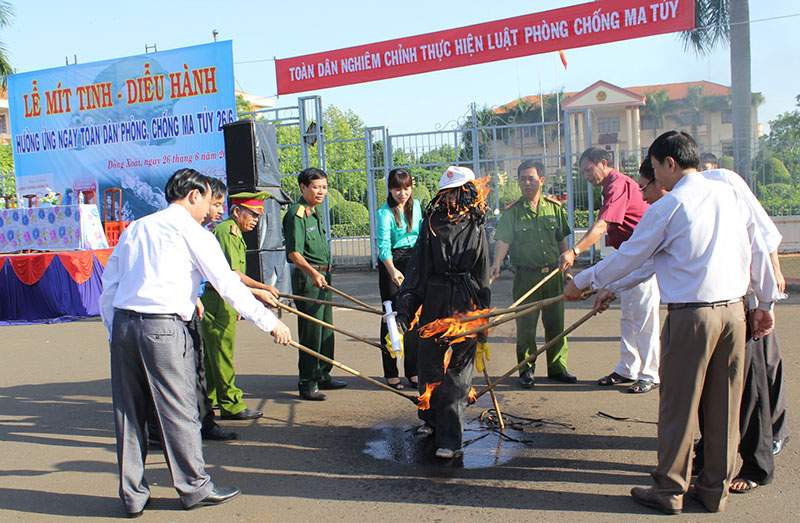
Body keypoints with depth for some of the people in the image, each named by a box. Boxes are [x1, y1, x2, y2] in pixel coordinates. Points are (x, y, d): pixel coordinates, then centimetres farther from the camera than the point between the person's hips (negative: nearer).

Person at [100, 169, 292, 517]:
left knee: (128, 412, 12)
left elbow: (109, 285, 18)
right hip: (163, 327, -7)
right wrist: (270, 322, 0)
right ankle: (194, 488, 16)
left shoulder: (134, 229, 18)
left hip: (123, 324, 7)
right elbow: (228, 284, -5)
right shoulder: (190, 231, -1)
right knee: (179, 410, 4)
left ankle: (133, 495, 21)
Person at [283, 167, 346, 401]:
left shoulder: (315, 212, 17)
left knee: (326, 329, 14)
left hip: (322, 276, 9)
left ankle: (322, 376, 25)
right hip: (306, 277, -9)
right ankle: (307, 383, 2)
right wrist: (313, 273, -32)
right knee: (310, 331, -6)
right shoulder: (296, 214, -13)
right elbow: (294, 253, -21)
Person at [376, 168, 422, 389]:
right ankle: (391, 373, 6)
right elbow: (383, 245, -24)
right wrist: (392, 270, -39)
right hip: (391, 263, -5)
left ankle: (413, 371, 15)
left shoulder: (416, 205, 7)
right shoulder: (385, 213, -12)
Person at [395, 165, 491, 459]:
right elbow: (417, 270, 3)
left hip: (466, 304, -1)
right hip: (434, 302, 1)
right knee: (430, 364, 10)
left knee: (457, 369, -3)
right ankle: (432, 419, 33)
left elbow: (482, 278, 10)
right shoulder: (431, 224, 4)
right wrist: (404, 309, -3)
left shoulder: (476, 228, 5)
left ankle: (450, 438, 0)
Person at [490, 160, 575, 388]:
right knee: (526, 325, 0)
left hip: (553, 274, 3)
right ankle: (526, 370, 13)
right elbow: (503, 240, -10)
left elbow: (562, 240, 14)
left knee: (555, 323, 9)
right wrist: (497, 263, -27)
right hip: (526, 276, -3)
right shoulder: (512, 211, -2)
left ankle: (557, 367, 22)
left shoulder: (555, 207, 7)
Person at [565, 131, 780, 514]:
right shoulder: (731, 196, 8)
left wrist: (582, 282, 11)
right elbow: (758, 253, 11)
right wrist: (766, 303, 22)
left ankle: (670, 489, 15)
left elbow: (628, 256, -2)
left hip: (690, 314, -6)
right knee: (724, 405, 13)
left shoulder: (667, 207, -8)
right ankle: (715, 489, 24)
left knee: (678, 404, 5)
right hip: (734, 310, 6)